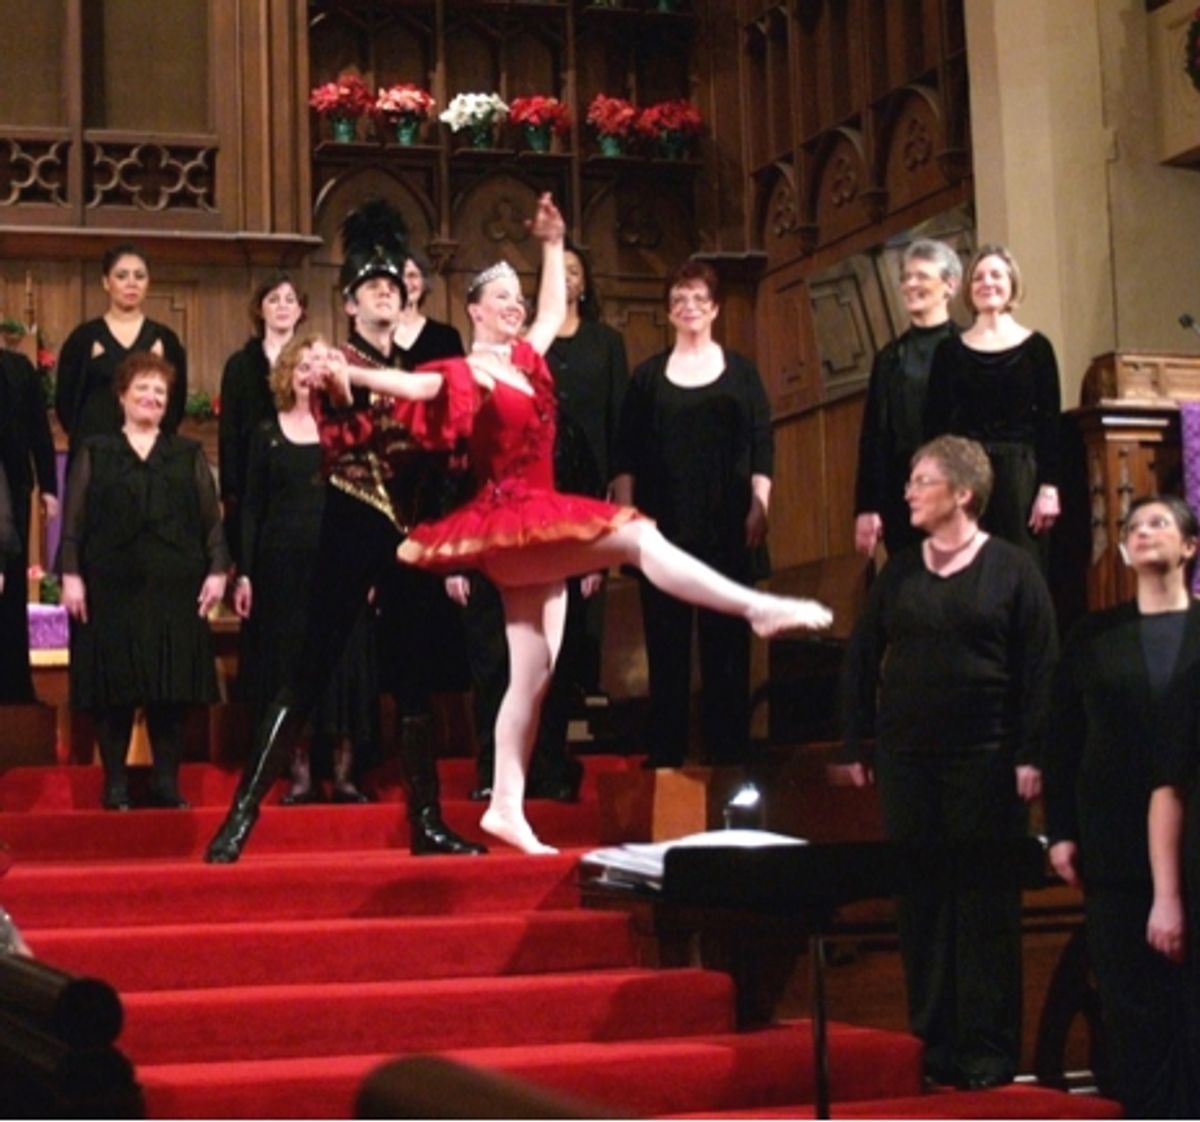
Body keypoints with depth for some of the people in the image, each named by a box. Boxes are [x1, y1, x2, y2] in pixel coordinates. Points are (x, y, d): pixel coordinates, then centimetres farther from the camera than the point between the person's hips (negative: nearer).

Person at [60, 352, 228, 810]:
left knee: (173, 690, 1)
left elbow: (212, 518, 8)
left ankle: (167, 782, 11)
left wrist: (217, 571, -2)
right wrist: (70, 574, -5)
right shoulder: (95, 452, 10)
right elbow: (74, 519, 4)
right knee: (114, 687, 0)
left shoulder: (188, 454, 14)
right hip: (112, 587, -1)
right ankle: (115, 785, 8)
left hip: (175, 589, 1)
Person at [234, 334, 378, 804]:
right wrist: (244, 573, -1)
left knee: (343, 665, 0)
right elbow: (251, 507, 7)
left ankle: (345, 775, 7)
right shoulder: (268, 434, 8)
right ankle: (301, 776, 9)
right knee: (290, 666, 2)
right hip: (282, 566, 1)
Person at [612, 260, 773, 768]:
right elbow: (627, 454, 6)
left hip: (727, 526, 0)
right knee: (666, 640, 1)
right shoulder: (649, 375, 9)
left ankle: (728, 753, 6)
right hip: (665, 525, 0)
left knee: (726, 641, 1)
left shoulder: (741, 372, 9)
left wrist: (759, 506, -4)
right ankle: (666, 754, 6)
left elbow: (762, 445, 5)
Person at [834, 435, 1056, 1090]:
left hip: (985, 761, -4)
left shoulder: (1011, 569, -1)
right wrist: (854, 747, 7)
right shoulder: (899, 575, 10)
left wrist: (1031, 755, -11)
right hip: (906, 761, 4)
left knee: (986, 903, 0)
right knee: (919, 904, 6)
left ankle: (988, 1048, 7)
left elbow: (1041, 668, -4)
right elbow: (861, 660, 13)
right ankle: (932, 1042, 14)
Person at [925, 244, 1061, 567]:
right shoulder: (950, 349, 8)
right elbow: (936, 422, 7)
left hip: (1020, 471, -1)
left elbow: (1049, 420, 1)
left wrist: (1049, 487, -6)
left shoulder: (1036, 347, 4)